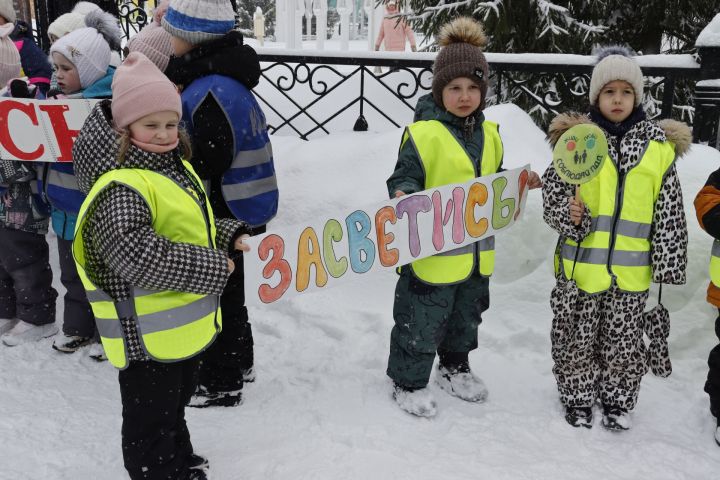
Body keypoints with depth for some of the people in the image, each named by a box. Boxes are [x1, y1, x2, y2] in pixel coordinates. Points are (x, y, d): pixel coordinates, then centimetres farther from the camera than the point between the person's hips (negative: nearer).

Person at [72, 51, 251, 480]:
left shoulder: (174, 167, 6)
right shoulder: (120, 187, -25)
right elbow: (137, 256, -37)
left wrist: (228, 236, 4)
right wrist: (211, 267, -29)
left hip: (186, 324, 10)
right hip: (148, 336, -10)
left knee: (176, 402, 30)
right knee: (150, 421, 10)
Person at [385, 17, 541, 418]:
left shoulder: (489, 133, 7)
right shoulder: (423, 133, -15)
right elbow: (404, 177, -13)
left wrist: (519, 184, 3)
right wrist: (404, 195, -34)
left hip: (477, 252, 7)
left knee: (467, 317, 24)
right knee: (421, 323, 6)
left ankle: (455, 367, 46)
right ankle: (408, 381, 26)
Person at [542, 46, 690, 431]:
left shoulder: (658, 144, 2)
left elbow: (669, 212, 5)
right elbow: (553, 194, 4)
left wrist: (667, 264, 2)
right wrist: (567, 214, -18)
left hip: (631, 270, 1)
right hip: (582, 264, -1)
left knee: (624, 341, 15)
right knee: (578, 339, 11)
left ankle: (617, 399, 35)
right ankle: (578, 398, 32)